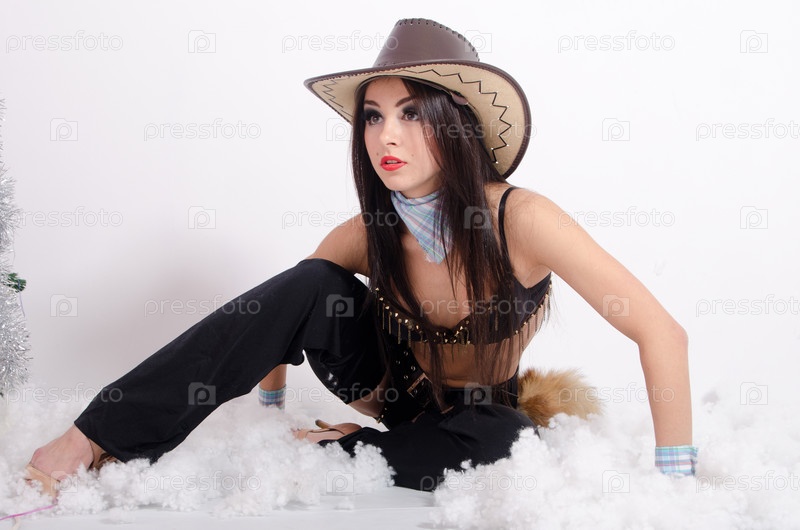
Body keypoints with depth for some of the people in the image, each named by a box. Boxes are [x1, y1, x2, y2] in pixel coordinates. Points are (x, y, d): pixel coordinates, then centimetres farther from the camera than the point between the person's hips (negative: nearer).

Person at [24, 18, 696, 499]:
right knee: (309, 285, -26)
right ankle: (97, 442, -25)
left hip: (477, 419, -2)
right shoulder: (368, 236, -18)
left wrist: (675, 484, -28)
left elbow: (662, 333, -29)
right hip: (394, 380, 3)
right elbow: (281, 312, 2)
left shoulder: (521, 220, -30)